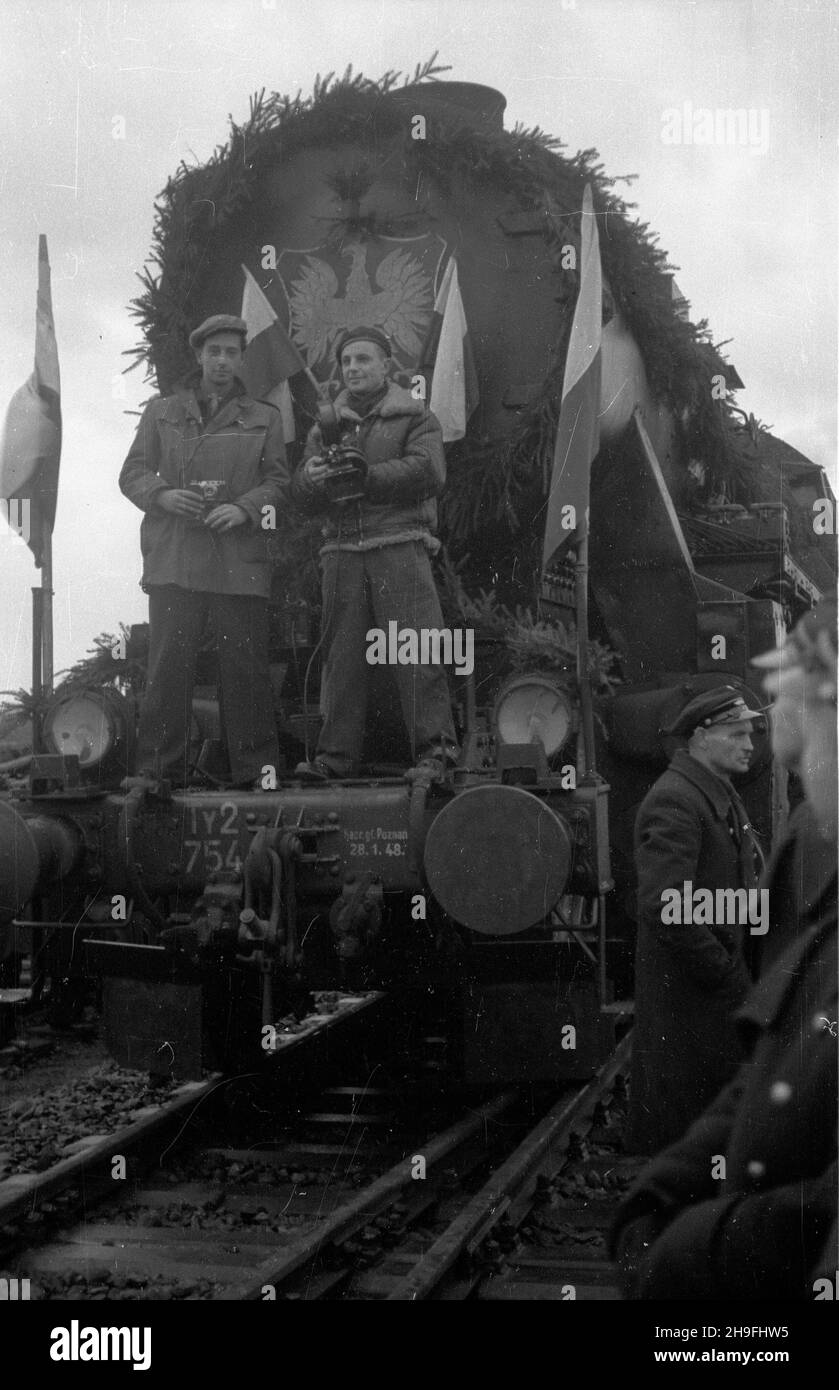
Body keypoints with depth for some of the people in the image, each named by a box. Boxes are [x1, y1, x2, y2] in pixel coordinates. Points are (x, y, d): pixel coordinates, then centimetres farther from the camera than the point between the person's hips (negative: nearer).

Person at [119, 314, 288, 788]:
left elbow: (278, 481, 8)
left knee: (246, 665, -1)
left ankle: (258, 767, 8)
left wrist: (244, 508, -11)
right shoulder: (161, 413, 16)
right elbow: (132, 473, 13)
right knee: (168, 664, -2)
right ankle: (159, 768, 5)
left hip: (240, 561, 0)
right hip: (172, 559, 1)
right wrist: (162, 495, -8)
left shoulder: (264, 419, 14)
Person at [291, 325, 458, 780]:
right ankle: (335, 755, 6)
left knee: (415, 652, -9)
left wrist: (363, 475, -11)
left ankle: (433, 747, -7)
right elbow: (301, 493, 14)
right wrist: (313, 478, -11)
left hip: (399, 546, -4)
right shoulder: (326, 425, 21)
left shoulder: (415, 416, 9)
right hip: (342, 551, 4)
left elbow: (429, 472, -7)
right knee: (341, 655, 3)